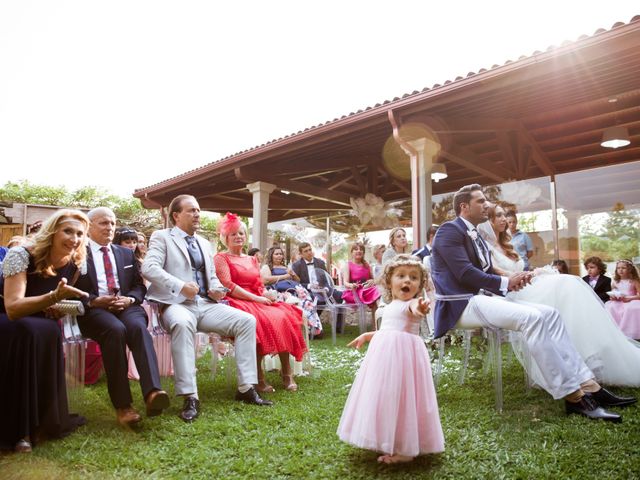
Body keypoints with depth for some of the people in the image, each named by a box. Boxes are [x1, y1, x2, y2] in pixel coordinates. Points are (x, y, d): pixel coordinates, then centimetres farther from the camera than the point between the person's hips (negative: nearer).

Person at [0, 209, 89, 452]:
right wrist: (54, 297, -45)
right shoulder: (21, 255, -23)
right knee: (33, 331, -35)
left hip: (39, 327, 4)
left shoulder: (76, 264, -8)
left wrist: (56, 307, -15)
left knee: (49, 332, -30)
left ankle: (43, 420, -15)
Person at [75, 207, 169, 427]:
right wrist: (94, 300, -12)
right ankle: (122, 405, -33)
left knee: (138, 326, -32)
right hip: (93, 310, -3)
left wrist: (130, 299, -3)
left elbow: (139, 286, 19)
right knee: (116, 329, -35)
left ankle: (153, 392, -48)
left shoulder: (127, 254, 24)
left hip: (126, 306, 3)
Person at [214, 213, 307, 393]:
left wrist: (267, 295, -3)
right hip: (237, 303, -5)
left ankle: (287, 373, -22)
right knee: (260, 320, -36)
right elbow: (228, 286, -8)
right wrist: (255, 298, -15)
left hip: (258, 301, 6)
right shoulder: (221, 258, 5)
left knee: (283, 316, -24)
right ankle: (259, 377, -28)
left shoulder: (252, 260, 25)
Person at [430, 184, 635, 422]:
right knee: (531, 317, -27)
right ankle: (572, 396, -19)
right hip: (460, 305, -9)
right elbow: (465, 274, -18)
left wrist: (512, 280, -4)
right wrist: (506, 282, -11)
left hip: (478, 298, 9)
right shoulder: (450, 230, -8)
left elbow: (487, 274, 16)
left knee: (548, 313, -4)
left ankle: (586, 384, -7)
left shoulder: (476, 236, 21)